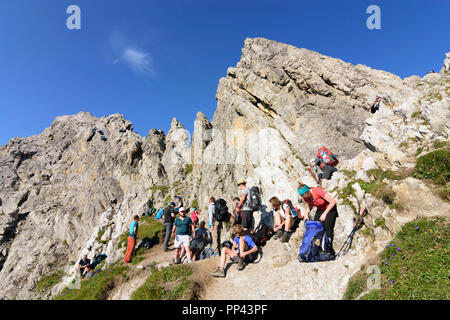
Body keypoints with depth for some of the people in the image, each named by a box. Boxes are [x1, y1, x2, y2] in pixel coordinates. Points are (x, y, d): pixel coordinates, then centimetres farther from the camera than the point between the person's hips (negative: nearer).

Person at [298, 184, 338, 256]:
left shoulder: (318, 191, -33)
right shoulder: (305, 197, -14)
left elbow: (333, 202, -26)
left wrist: (324, 214, -26)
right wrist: (307, 213, -10)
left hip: (330, 208, -5)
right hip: (320, 210, 5)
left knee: (327, 226, -19)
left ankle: (329, 249, -10)